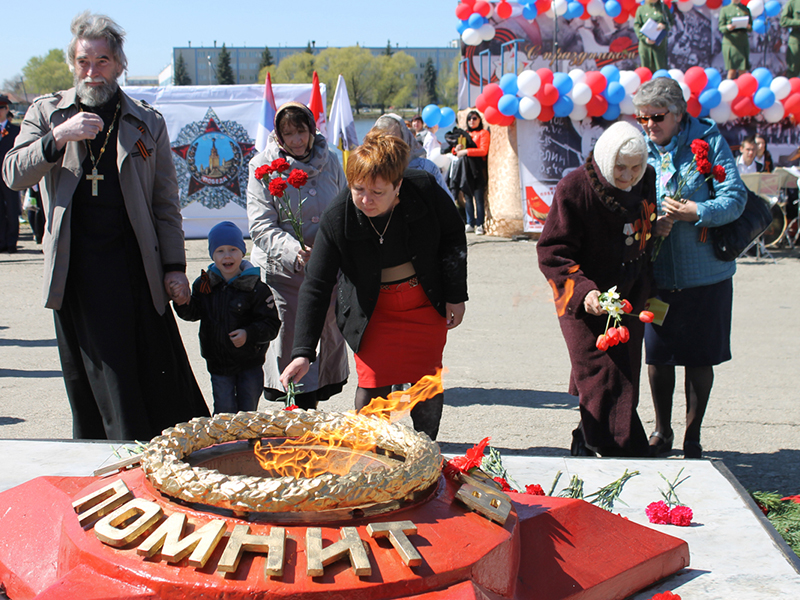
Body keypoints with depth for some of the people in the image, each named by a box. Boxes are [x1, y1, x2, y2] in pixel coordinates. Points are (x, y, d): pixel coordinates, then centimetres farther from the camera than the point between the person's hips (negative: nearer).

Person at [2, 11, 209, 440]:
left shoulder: (147, 123, 10)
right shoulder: (46, 112, 10)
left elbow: (166, 203, 10)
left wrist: (174, 266, 3)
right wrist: (59, 138, -18)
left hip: (137, 268, 0)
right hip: (76, 270, 0)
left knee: (160, 382, 0)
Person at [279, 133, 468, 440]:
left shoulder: (424, 190, -23)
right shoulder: (336, 219, -24)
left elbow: (453, 236, -3)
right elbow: (315, 287, -19)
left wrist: (455, 296, -1)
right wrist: (303, 352, -27)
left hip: (426, 305, 1)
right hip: (373, 309, -1)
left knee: (427, 381, 6)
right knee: (373, 384, -7)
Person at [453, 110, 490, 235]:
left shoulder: (483, 133, 3)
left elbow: (483, 151, -11)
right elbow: (456, 151, 22)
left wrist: (465, 151, -15)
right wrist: (457, 149, -2)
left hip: (477, 169, -6)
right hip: (466, 169, 6)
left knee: (479, 197, -9)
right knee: (467, 197, 4)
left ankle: (480, 225, -8)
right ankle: (470, 224, 8)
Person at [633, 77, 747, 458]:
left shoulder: (708, 140, -6)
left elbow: (735, 198, -10)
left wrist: (696, 211, -24)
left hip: (705, 273, -2)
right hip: (657, 274, 2)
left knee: (699, 359, 7)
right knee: (657, 356, 9)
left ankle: (692, 438, 24)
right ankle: (662, 433, 29)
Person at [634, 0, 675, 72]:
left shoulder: (663, 7, 10)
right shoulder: (641, 9, 4)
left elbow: (672, 21, 11)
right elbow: (636, 26, 0)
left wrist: (664, 25, -13)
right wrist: (644, 38, -15)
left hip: (660, 44, 1)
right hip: (645, 44, -1)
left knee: (661, 67, -2)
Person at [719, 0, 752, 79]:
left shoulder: (746, 9, 17)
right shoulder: (725, 10, 9)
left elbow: (751, 28, 15)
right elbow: (721, 27, 2)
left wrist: (749, 27, -8)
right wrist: (727, 27, -19)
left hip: (743, 42, 3)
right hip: (730, 42, -3)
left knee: (743, 70, -5)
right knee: (732, 70, -9)